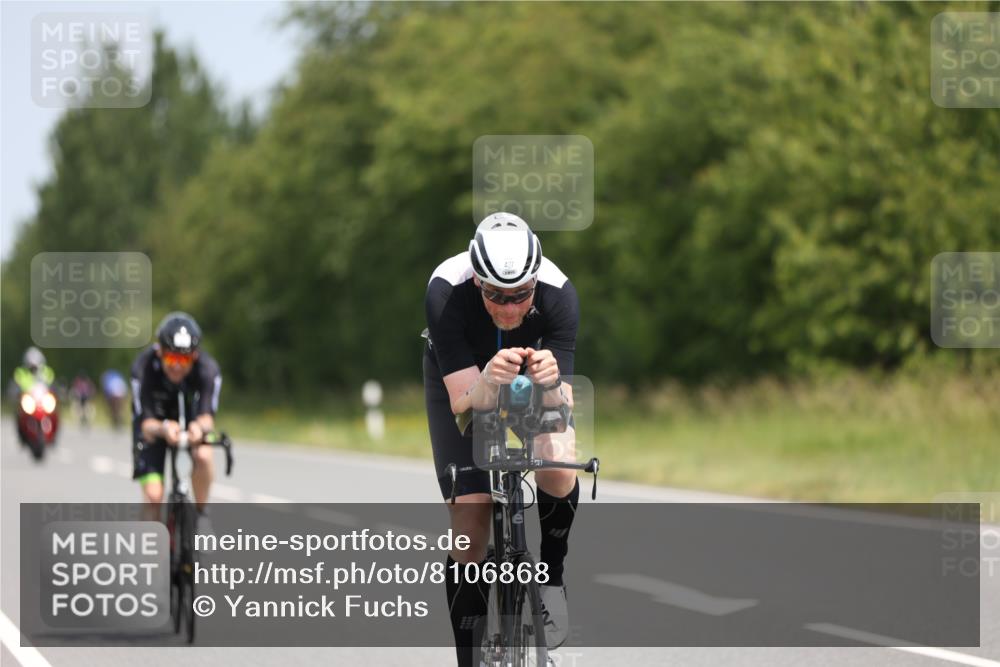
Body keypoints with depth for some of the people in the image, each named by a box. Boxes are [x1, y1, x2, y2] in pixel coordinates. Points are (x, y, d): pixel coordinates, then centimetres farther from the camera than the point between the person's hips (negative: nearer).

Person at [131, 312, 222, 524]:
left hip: (191, 418, 1)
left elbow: (207, 416, -35)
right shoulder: (143, 368, -33)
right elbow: (146, 424, -35)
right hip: (155, 423, -1)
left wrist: (200, 426, -60)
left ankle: (200, 513, -8)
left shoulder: (208, 369, -31)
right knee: (153, 495, -14)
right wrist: (163, 429, -58)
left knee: (203, 455, -31)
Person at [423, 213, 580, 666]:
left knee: (557, 470, -30)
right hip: (459, 377, 0)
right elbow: (463, 403, -38)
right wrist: (488, 381, -59)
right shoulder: (445, 293, -38)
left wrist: (550, 384, -57)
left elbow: (562, 407, -35)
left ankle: (551, 578, -2)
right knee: (469, 528, -10)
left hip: (537, 372, 0)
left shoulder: (558, 294, -35)